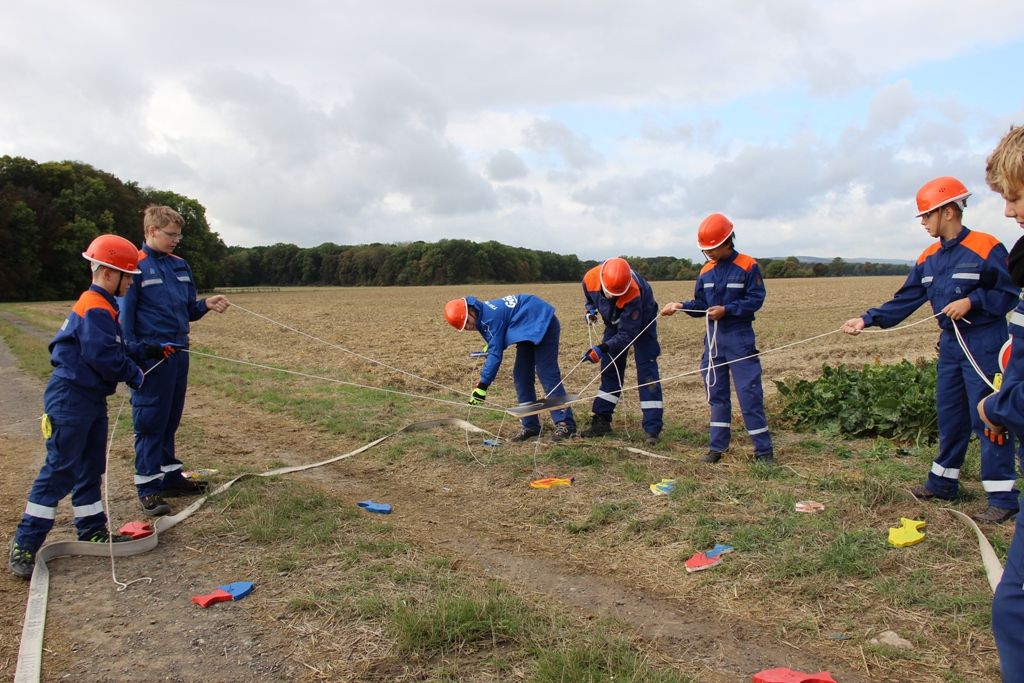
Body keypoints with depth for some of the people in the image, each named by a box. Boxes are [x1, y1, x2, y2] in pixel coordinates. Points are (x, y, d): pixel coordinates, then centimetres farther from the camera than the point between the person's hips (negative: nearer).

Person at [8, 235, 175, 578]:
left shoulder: (99, 305, 15)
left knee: (90, 468, 17)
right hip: (70, 400, -11)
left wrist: (145, 350, 13)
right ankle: (24, 546, 1)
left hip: (90, 399, 11)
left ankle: (92, 531, 28)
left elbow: (113, 349, 19)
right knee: (59, 471, -6)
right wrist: (135, 376, -11)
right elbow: (104, 357, -23)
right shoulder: (96, 309, -18)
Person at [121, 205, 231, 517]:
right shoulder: (135, 266, -8)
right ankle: (148, 487, 7)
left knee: (170, 420, 15)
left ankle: (170, 476, 26)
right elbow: (125, 315, -10)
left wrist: (206, 304, -4)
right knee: (149, 422, 0)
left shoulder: (180, 266, 12)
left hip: (179, 353, 7)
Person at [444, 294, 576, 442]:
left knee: (546, 374, -14)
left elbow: (495, 353, -27)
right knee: (521, 376, 4)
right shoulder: (483, 313, 0)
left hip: (543, 323, -10)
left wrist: (483, 385, -26)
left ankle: (565, 424, -12)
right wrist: (490, 346, 1)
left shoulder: (491, 315, -28)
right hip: (529, 329, 10)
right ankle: (529, 425, 7)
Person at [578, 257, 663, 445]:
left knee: (646, 370, -13)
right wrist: (590, 310, -16)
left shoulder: (633, 294, -42)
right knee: (609, 369, 6)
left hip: (640, 323, -5)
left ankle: (652, 429, -13)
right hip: (615, 323, 5)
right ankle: (601, 421, 13)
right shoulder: (590, 278, -28)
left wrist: (602, 349, -43)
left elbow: (627, 335, -36)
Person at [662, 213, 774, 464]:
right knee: (717, 394, 10)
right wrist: (681, 306, -6)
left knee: (750, 394, -5)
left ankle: (764, 450, 4)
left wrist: (726, 310, -19)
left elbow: (756, 300, -11)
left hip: (740, 338, -6)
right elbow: (701, 305, 11)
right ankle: (717, 447, 19)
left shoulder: (747, 266, -7)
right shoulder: (706, 271, 8)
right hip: (714, 338, 6)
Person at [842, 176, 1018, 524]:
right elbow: (905, 301, 8)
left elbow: (1012, 293, -10)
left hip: (984, 344, -7)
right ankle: (943, 482, 27)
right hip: (950, 343, 7)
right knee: (949, 416, 15)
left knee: (987, 418, -5)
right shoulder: (929, 258, 8)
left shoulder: (987, 248, -12)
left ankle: (1002, 498, 3)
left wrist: (972, 301, -21)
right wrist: (867, 320, -1)